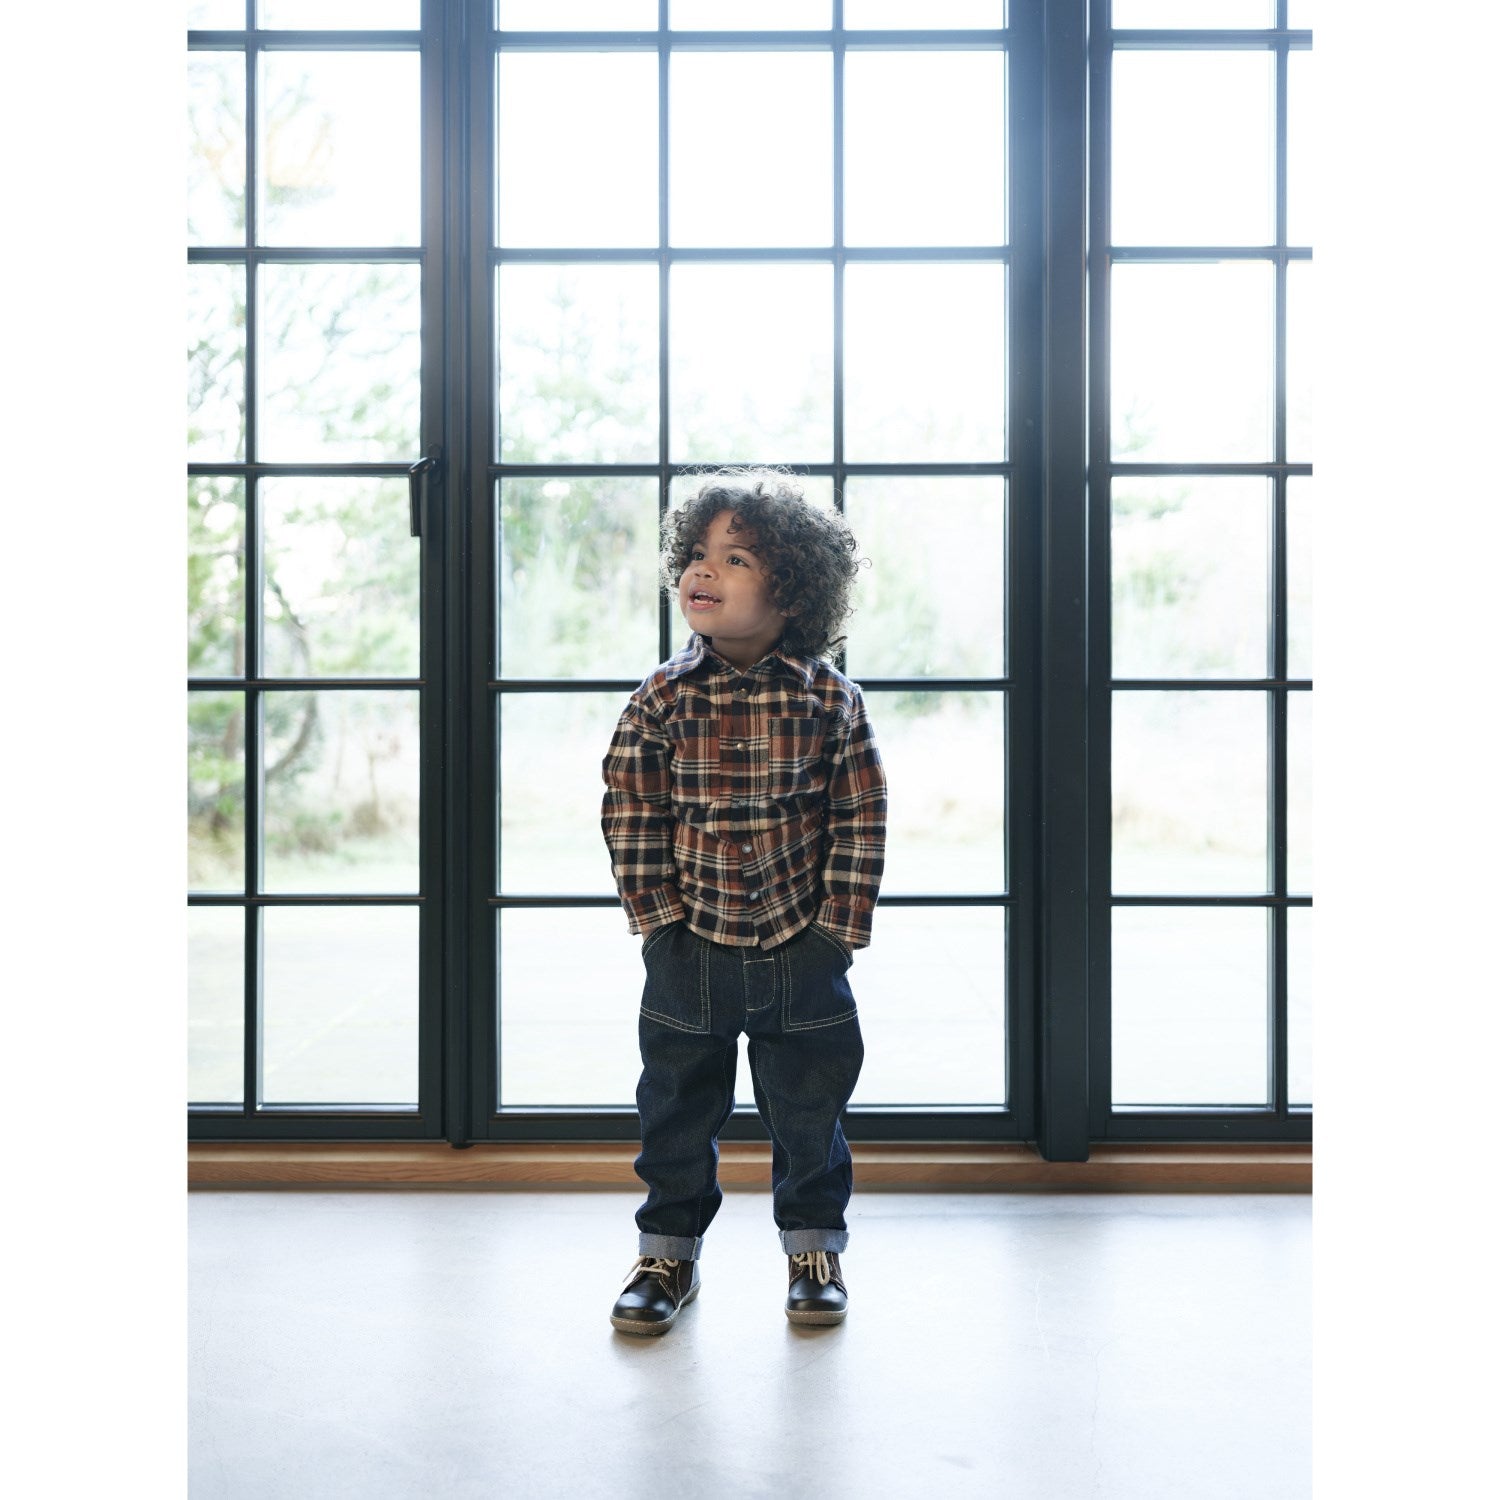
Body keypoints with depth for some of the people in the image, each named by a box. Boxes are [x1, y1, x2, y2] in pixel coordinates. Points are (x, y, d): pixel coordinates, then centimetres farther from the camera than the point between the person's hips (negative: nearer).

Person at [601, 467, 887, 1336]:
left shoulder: (832, 701, -7)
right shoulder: (662, 699, -5)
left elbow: (861, 820, -3)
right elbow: (632, 817, -2)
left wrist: (838, 929, -7)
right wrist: (659, 919, -7)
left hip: (803, 950, 0)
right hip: (691, 948, 1)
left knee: (808, 1109, 12)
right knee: (679, 1109, 13)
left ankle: (815, 1250, 32)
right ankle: (669, 1253, 31)